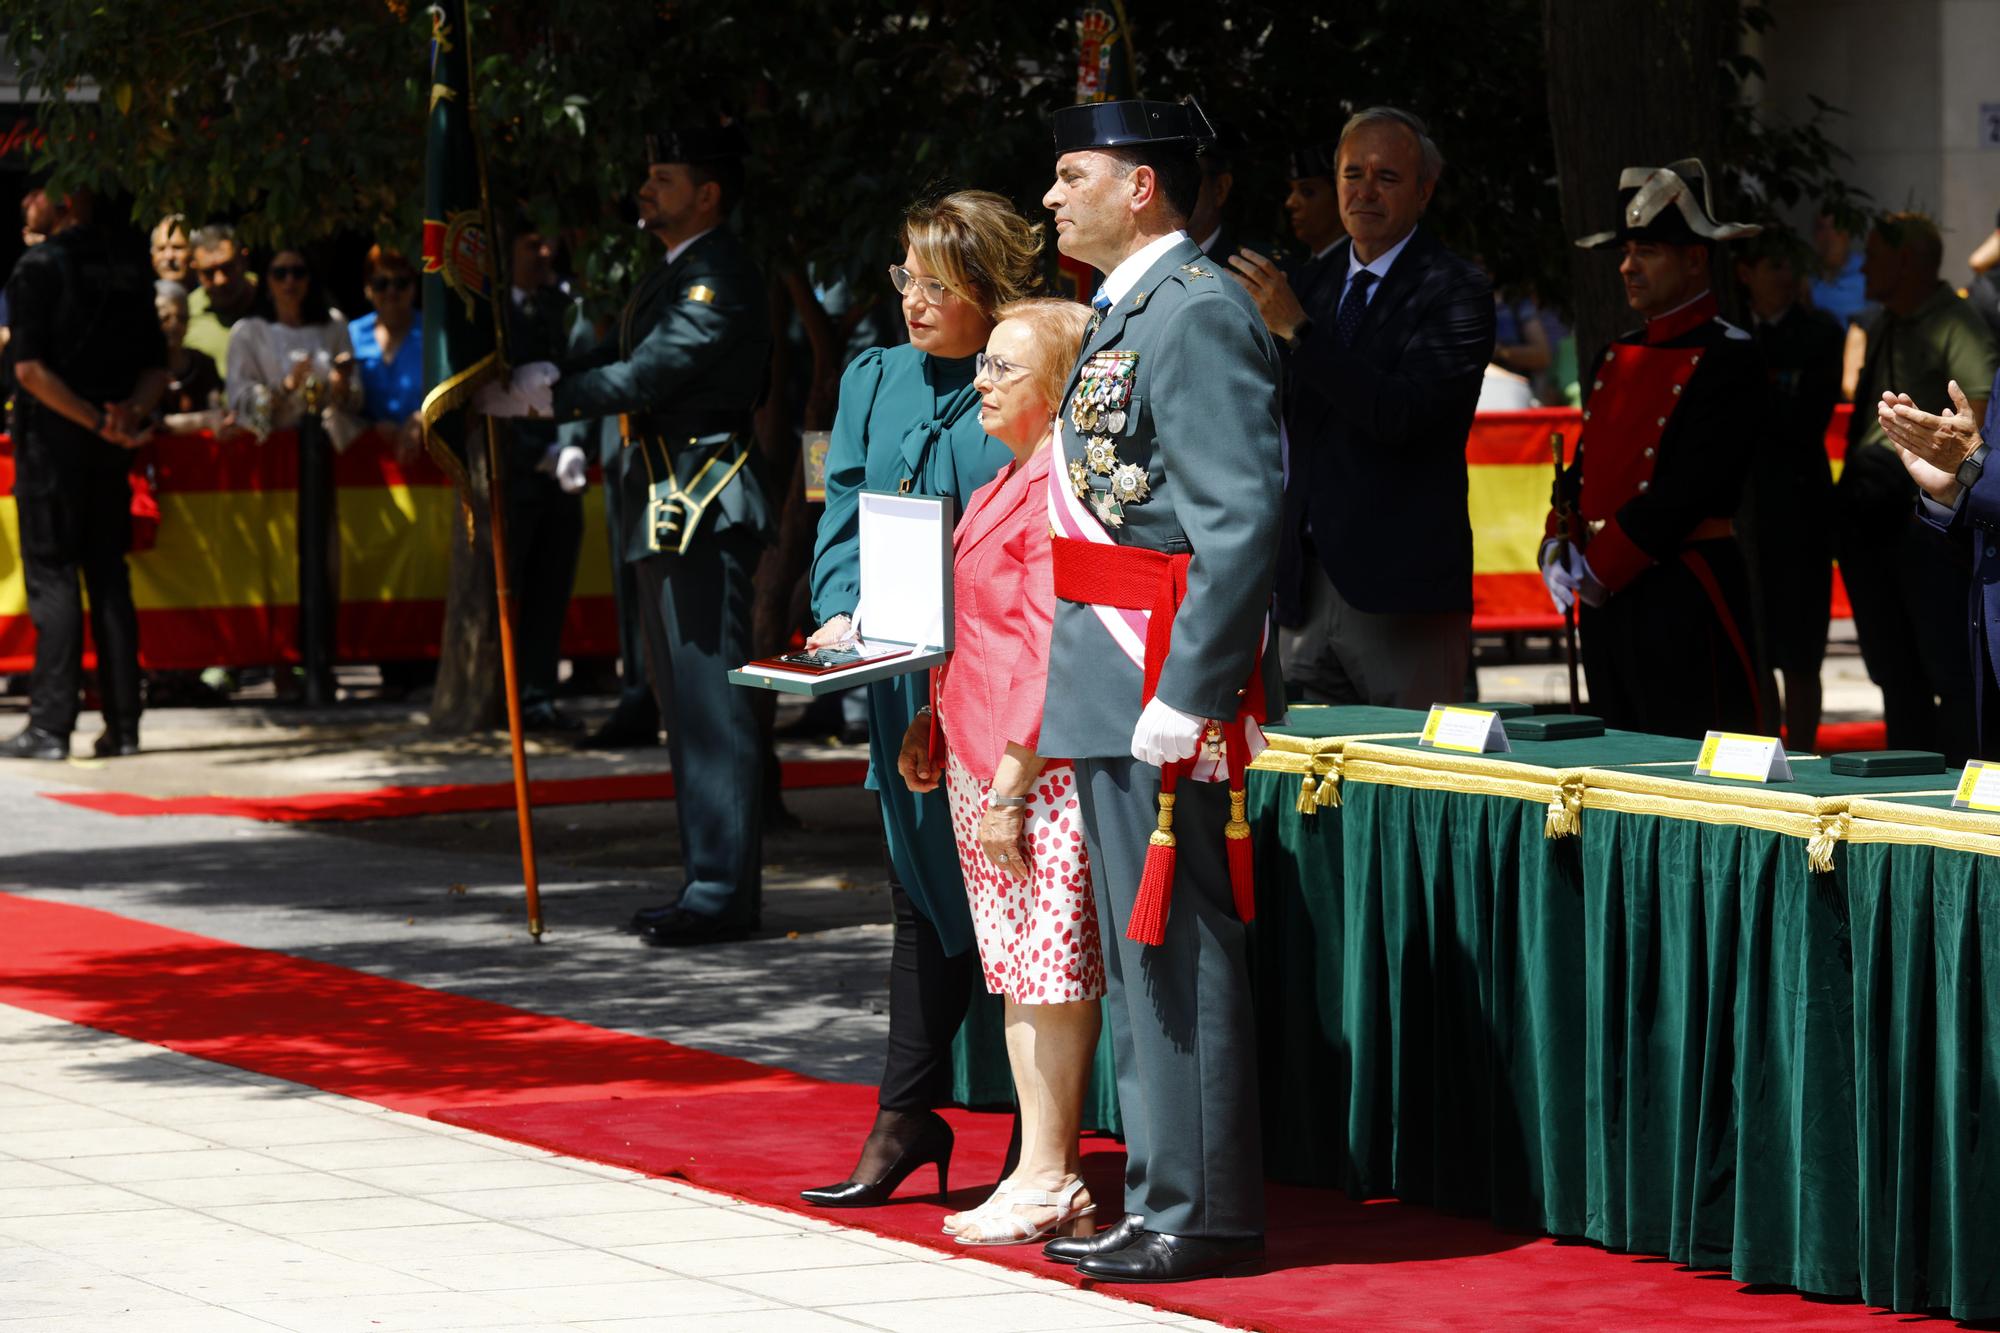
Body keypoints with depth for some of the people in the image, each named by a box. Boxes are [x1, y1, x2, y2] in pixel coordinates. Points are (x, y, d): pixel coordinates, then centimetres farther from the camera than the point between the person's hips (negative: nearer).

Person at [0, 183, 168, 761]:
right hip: (111, 452, 6)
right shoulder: (127, 270, 9)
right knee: (109, 576, 10)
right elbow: (156, 367, 8)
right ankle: (122, 723, 8)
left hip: (52, 439, -6)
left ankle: (51, 724, -6)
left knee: (51, 576, -3)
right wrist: (129, 414, -7)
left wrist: (99, 422, -15)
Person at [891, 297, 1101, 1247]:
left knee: (1051, 968, -5)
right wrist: (930, 723, 17)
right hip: (978, 759, 10)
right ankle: (1042, 1174, 15)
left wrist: (1012, 783, -19)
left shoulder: (1062, 490, -15)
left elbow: (1053, 651, -19)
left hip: (1039, 763, -10)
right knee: (1017, 970, 11)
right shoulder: (1008, 484, 17)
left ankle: (1050, 1180, -1)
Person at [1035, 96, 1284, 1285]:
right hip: (1109, 694, 10)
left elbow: (1242, 520, -21)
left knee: (1179, 953, -5)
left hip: (1166, 685, -10)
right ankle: (1164, 1199, 21)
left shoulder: (1199, 315, -15)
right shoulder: (1126, 314, 17)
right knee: (1138, 955, 14)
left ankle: (1204, 1218, 0)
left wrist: (1185, 696, -24)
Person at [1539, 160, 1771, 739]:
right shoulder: (1616, 357, 16)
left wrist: (1601, 567, -15)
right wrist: (1560, 544, 0)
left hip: (1685, 599, -8)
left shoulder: (1729, 359, -10)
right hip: (1605, 595, 8)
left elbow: (1690, 486, -17)